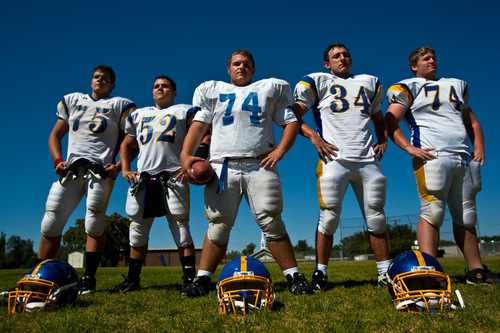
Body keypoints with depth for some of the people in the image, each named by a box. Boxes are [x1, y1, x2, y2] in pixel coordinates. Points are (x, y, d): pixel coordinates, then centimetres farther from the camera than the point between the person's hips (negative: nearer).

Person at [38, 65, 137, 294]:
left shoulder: (119, 105, 8)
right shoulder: (72, 101, 20)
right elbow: (55, 135, 21)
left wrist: (120, 166, -9)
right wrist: (58, 160, 5)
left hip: (100, 169, -4)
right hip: (71, 168, 4)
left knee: (94, 224, -9)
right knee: (50, 224, 1)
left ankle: (88, 279, 0)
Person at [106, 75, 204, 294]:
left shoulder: (184, 112, 9)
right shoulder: (138, 115, 22)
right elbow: (127, 145, 26)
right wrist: (125, 169, 10)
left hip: (173, 176, -4)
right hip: (143, 177, 5)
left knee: (180, 229, -5)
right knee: (138, 229, 9)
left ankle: (189, 279, 0)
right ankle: (133, 280, 22)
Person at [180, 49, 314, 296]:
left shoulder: (269, 89, 19)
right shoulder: (214, 91, 21)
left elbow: (291, 122, 14)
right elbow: (199, 125, 11)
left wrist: (280, 151, -3)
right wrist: (185, 154, -6)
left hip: (260, 166, 0)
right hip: (223, 167, 1)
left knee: (272, 223, -5)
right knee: (218, 226, -1)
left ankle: (294, 278, 4)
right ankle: (202, 280, 6)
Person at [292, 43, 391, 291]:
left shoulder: (369, 83, 23)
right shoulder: (317, 82, 10)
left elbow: (379, 118, 34)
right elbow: (292, 117, 5)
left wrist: (383, 140, 15)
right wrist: (314, 136, -9)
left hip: (368, 160, 4)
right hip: (335, 158, -4)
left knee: (376, 218, 6)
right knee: (329, 218, -5)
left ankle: (385, 272, 17)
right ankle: (320, 272, 8)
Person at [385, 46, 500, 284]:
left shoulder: (456, 85, 26)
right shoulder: (408, 88, 7)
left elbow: (471, 121, 28)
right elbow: (390, 122, -5)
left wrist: (479, 147, 12)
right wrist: (410, 147, -17)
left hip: (464, 158, 6)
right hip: (433, 156, -6)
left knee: (466, 217, 9)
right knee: (432, 213, -14)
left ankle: (476, 271, 18)